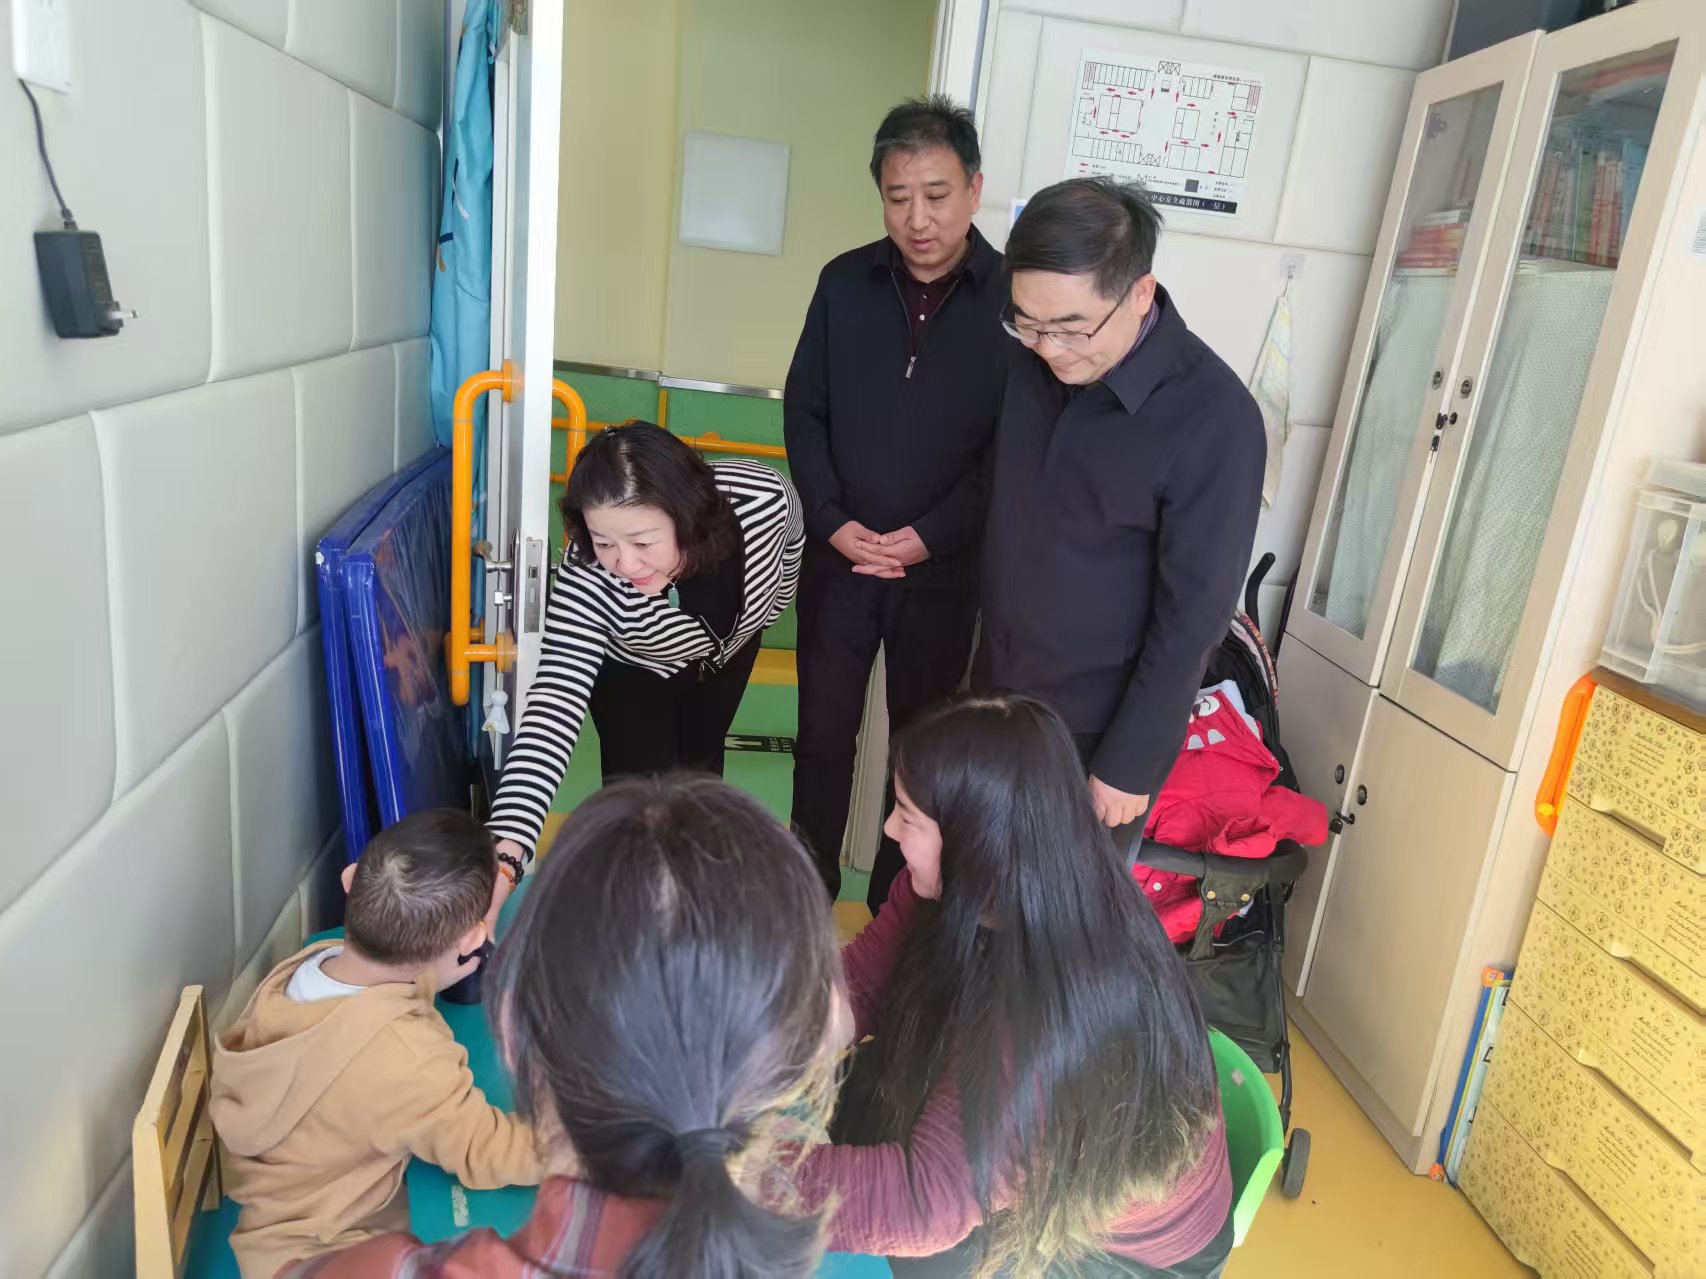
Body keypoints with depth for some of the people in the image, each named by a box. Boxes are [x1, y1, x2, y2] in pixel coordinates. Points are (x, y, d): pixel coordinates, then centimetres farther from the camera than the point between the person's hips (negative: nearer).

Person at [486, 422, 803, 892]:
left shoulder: (764, 497, -40)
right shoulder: (585, 581, -45)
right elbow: (554, 709, -49)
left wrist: (766, 611, 4)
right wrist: (505, 856, -60)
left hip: (729, 647, 3)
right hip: (632, 668, -2)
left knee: (701, 764, 21)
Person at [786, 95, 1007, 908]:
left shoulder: (1012, 296, -9)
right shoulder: (845, 283, 0)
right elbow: (803, 409, 3)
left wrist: (928, 536, -14)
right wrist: (833, 522, -8)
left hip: (946, 569, -2)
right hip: (839, 555, 2)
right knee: (823, 733, 12)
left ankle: (897, 908, 29)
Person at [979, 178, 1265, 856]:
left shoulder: (1214, 419, -22)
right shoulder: (1027, 357, -6)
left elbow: (1192, 615, -17)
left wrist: (1129, 763, -13)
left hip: (1101, 728, -5)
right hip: (1000, 694, 5)